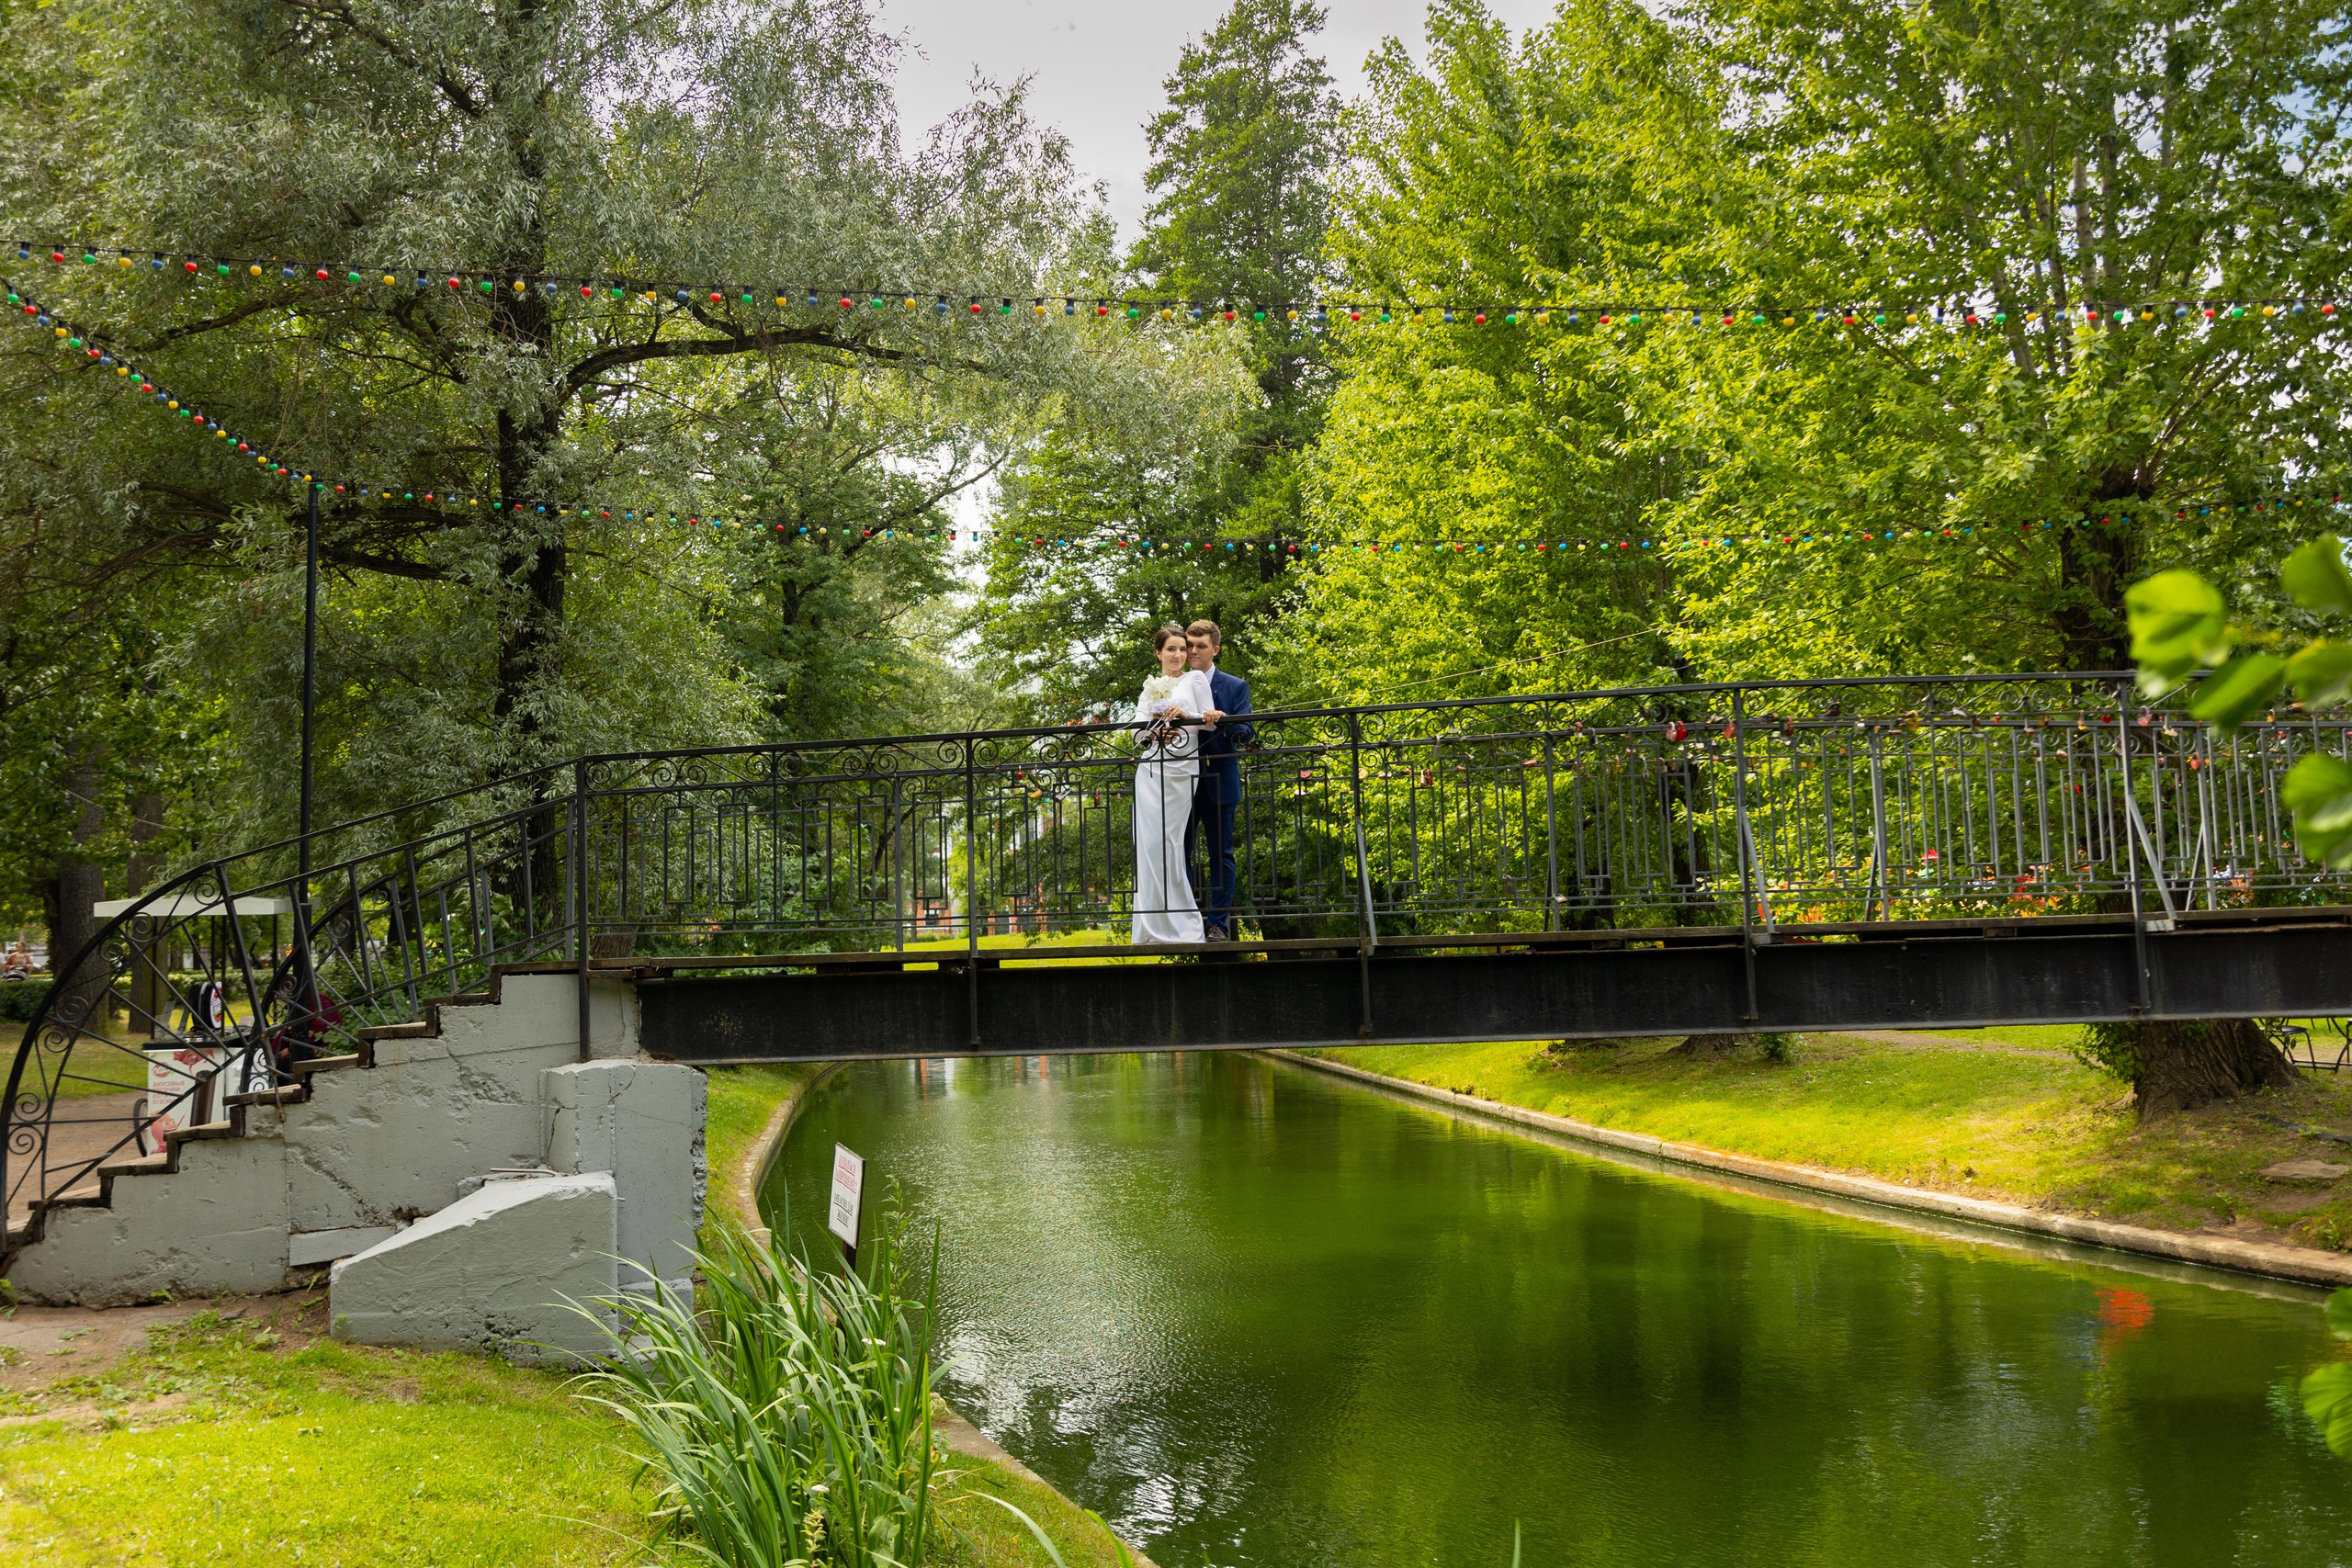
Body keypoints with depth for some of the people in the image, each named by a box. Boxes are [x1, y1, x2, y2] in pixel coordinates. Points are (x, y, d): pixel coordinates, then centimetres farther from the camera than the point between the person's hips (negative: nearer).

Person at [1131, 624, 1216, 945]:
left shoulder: (1195, 679, 8)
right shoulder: (1149, 687, 20)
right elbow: (1138, 724, 11)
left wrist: (1185, 715, -15)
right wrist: (1153, 729, -10)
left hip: (1181, 769, -4)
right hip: (1149, 769, 4)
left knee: (1167, 841, -9)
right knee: (1148, 842, -3)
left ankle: (1179, 922, -1)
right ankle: (1153, 924, 0)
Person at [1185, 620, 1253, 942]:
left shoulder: (1235, 687, 5)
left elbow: (1246, 733, -4)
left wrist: (1222, 721, -23)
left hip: (1218, 782, -2)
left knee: (1220, 855, 1)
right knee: (1177, 853, 2)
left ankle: (1218, 924, 5)